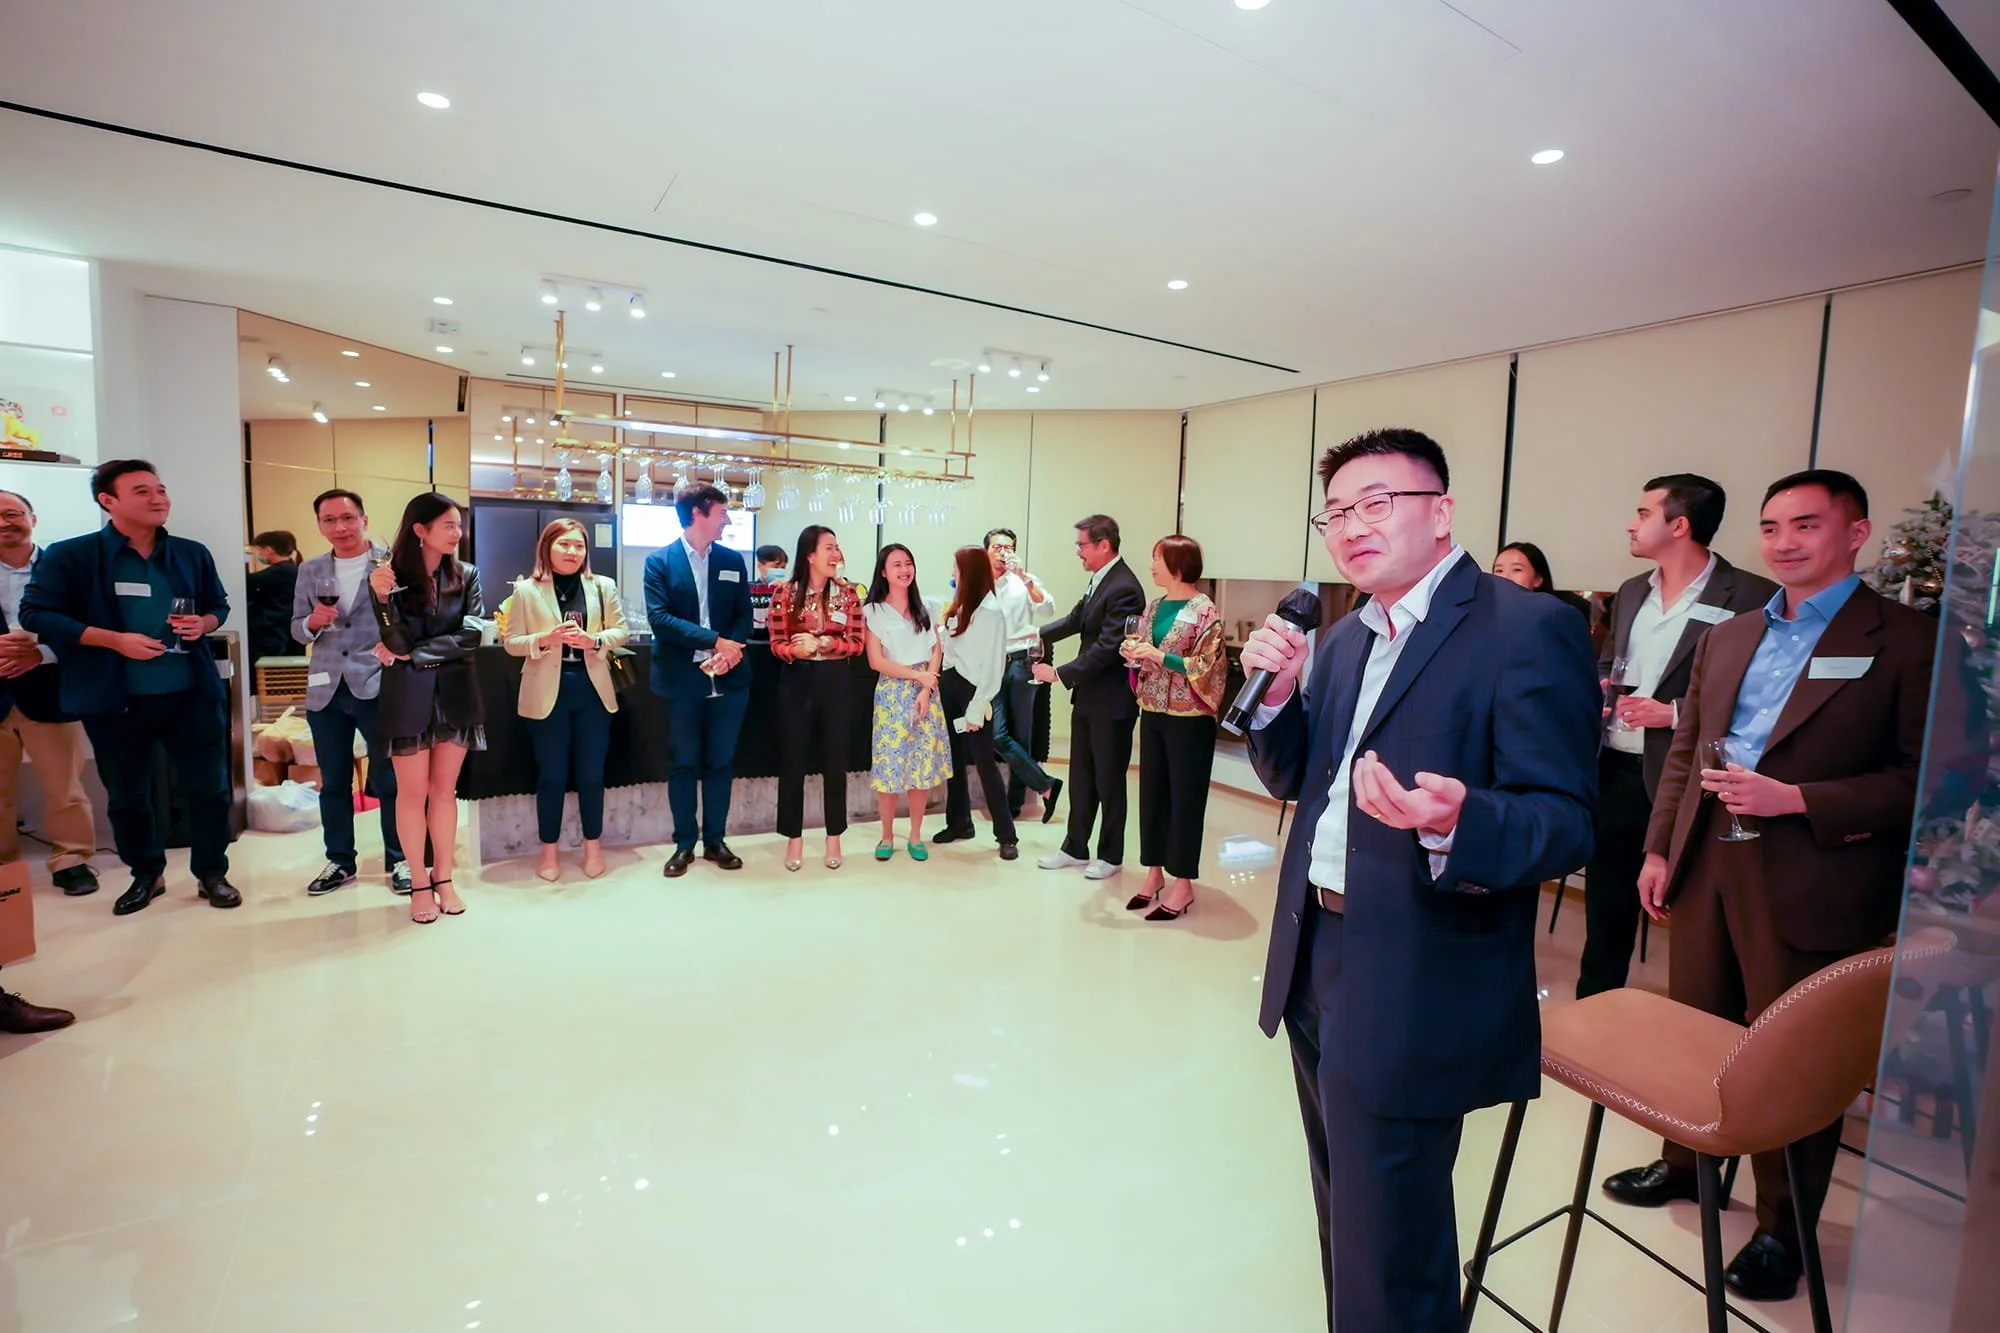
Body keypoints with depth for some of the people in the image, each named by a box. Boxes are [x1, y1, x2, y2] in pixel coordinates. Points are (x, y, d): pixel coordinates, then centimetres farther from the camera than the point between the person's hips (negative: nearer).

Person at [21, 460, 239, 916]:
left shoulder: (192, 554, 6)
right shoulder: (70, 555, -5)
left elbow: (219, 604, 18)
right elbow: (35, 614, -7)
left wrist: (203, 624, -5)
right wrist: (115, 640, -17)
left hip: (192, 693, 2)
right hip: (116, 699, -2)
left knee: (209, 786, 6)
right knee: (127, 794, 12)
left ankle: (212, 873, 21)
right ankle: (146, 876, 30)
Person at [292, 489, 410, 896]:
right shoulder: (310, 570, 11)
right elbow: (297, 629, 13)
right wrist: (314, 621, -9)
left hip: (377, 685, -5)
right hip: (326, 688, 5)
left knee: (388, 778, 4)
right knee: (333, 781, 13)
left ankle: (399, 860, 15)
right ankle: (340, 861, 25)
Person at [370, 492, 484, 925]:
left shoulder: (465, 576, 1)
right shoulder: (392, 575, -6)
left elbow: (471, 636, -7)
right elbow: (397, 645, -12)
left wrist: (414, 655, -9)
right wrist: (382, 598, -25)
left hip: (456, 694, 2)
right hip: (409, 696, -2)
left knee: (445, 790, 10)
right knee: (413, 793, 6)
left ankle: (443, 878, 21)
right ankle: (419, 884, 17)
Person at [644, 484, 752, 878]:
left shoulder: (733, 561, 9)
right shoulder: (660, 561, -2)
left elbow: (744, 616, 5)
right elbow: (659, 617, -13)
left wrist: (731, 649, -15)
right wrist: (714, 641, -21)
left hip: (728, 678, 3)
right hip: (682, 681, -3)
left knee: (721, 762, 10)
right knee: (683, 764, 7)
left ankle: (715, 841, 23)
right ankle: (684, 844, 20)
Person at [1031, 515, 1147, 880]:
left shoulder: (1124, 588, -22)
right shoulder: (1097, 580, 7)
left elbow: (1106, 648, -26)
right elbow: (1075, 621, 15)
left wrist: (1059, 674, -22)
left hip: (1112, 702, -9)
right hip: (1087, 696, 9)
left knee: (1109, 781, 7)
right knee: (1080, 777, 16)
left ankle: (1111, 855, 23)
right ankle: (1075, 848, 30)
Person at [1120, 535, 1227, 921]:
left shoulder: (1204, 611, -11)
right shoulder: (1153, 606, 10)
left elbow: (1207, 668, -15)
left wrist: (1161, 657, -21)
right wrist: (1133, 653, -4)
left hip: (1189, 718, -7)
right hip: (1152, 713, 7)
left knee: (1185, 796, 3)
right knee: (1152, 792, 11)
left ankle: (1183, 884, 14)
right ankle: (1154, 874, 24)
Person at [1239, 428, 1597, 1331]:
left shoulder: (1528, 630, -14)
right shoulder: (1344, 641, 10)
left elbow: (1565, 824, -18)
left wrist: (1454, 822, -38)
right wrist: (1278, 694, -5)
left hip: (1415, 992, -7)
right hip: (1315, 962, 8)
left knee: (1388, 1252, 8)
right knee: (1344, 1212, 25)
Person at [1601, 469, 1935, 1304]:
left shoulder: (1908, 641, -6)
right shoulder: (1727, 638, 12)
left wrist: (1795, 799, -21)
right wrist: (1658, 849, 9)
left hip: (1810, 885, -5)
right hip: (1705, 866, 5)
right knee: (1694, 1032, 19)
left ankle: (1783, 1231, 29)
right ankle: (1685, 1164, 40)